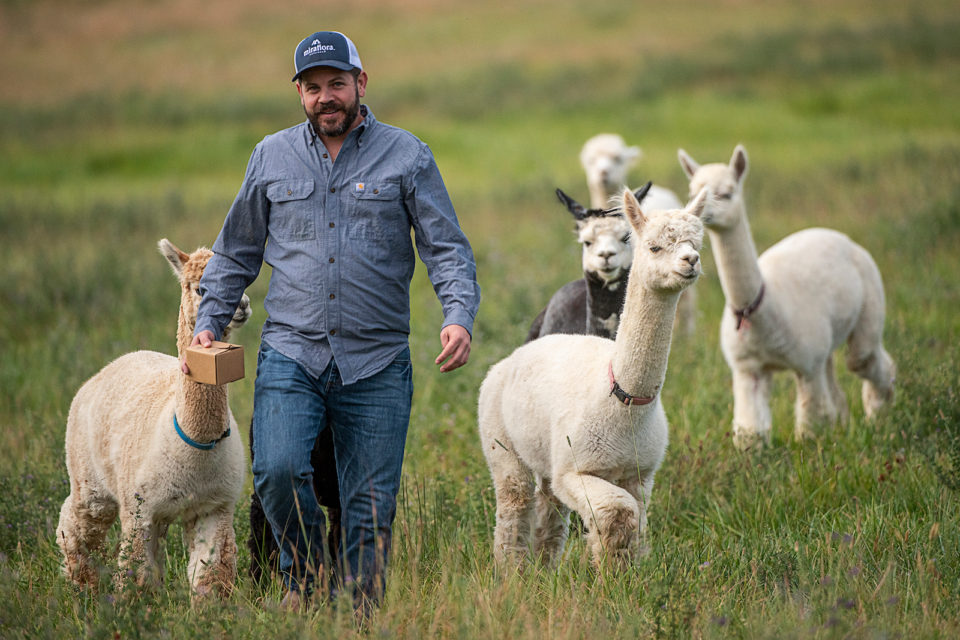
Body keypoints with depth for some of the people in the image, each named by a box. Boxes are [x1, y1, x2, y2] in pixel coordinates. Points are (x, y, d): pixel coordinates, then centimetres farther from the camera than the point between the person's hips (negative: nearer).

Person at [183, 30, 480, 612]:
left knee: (371, 504, 0)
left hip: (376, 364, -1)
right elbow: (237, 253, 19)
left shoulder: (407, 157, 5)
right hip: (291, 352, 1)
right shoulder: (271, 158, 11)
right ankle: (306, 578, 4)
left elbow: (447, 248, 2)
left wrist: (460, 317, -15)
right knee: (279, 471, -20)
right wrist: (209, 322, 9)